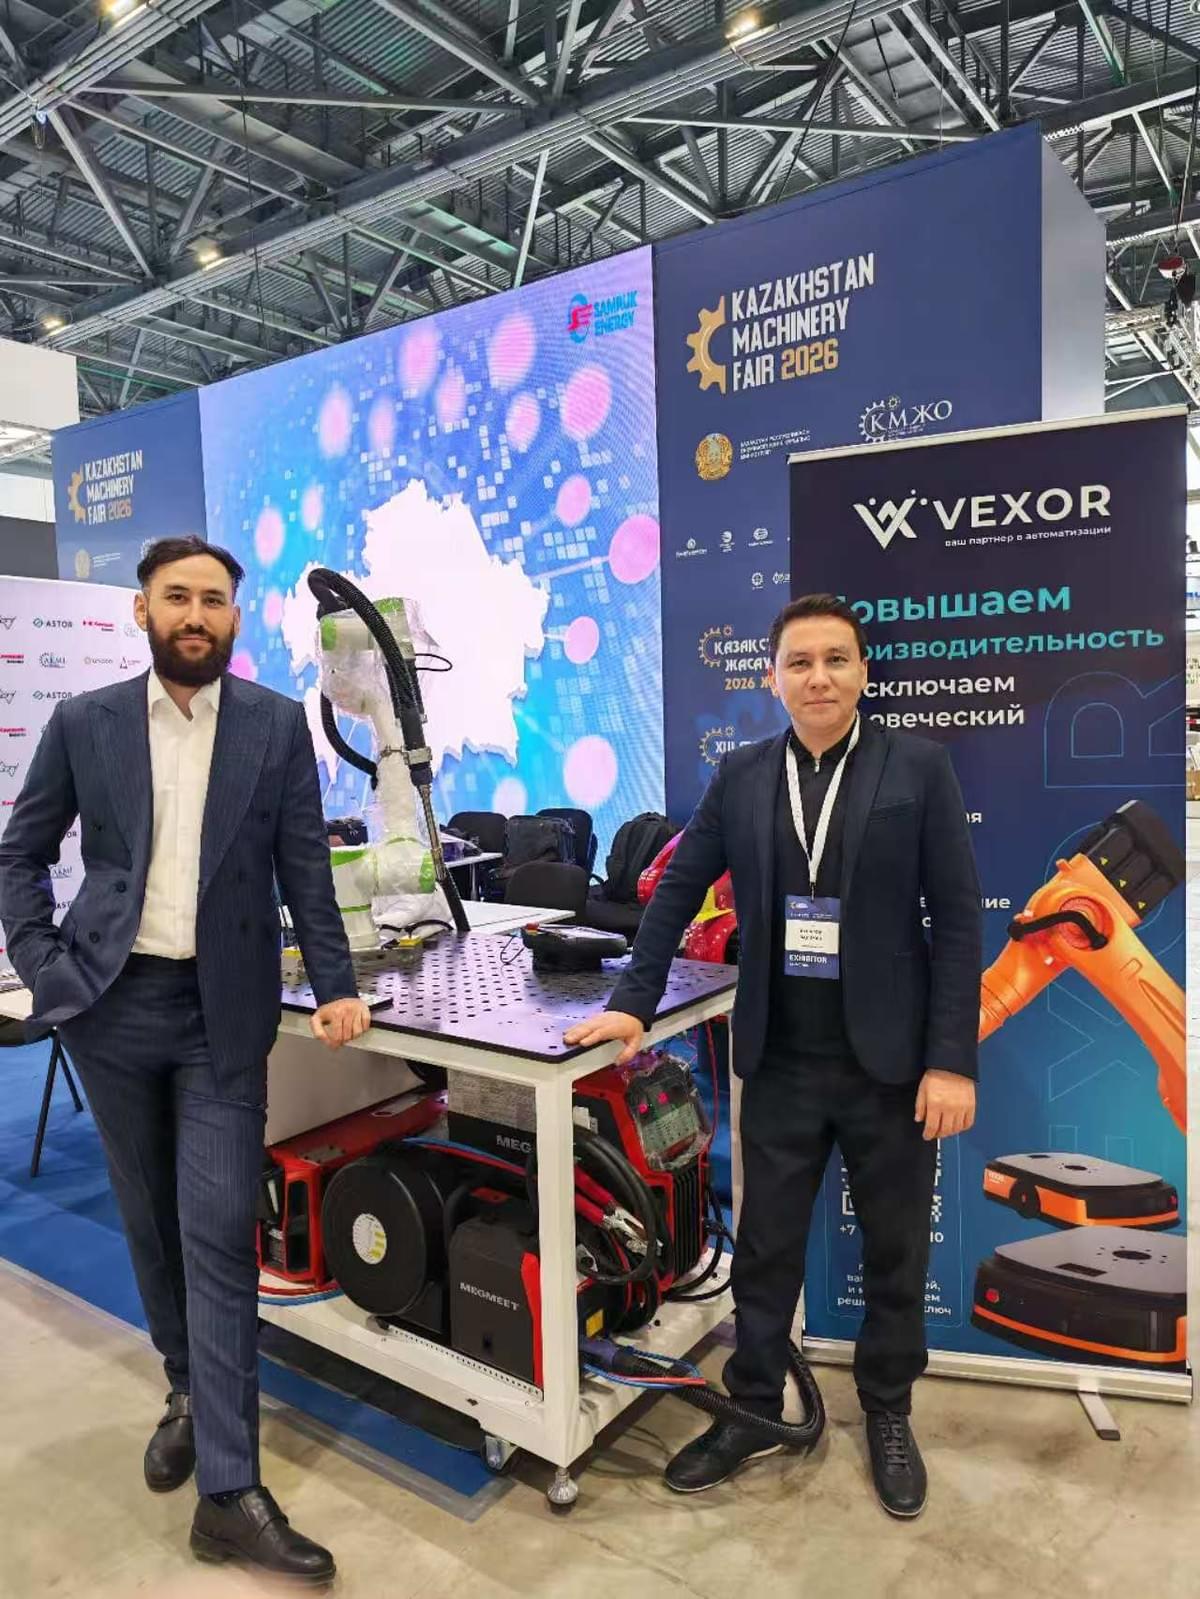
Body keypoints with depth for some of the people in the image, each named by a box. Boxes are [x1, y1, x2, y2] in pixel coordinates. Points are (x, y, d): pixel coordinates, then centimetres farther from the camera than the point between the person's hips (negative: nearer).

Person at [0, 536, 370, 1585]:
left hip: (223, 1012, -2)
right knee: (151, 1221, 15)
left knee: (220, 1235, -3)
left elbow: (305, 868, 0)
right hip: (113, 1005, 2)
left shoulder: (279, 727, 0)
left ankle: (229, 1493, 5)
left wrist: (335, 987, -6)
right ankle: (188, 1390, 40)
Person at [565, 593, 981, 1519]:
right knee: (766, 1247, 14)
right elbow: (677, 892, 7)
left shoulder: (919, 768, -6)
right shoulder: (742, 777, 2)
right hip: (781, 1063, 2)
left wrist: (952, 1060, -10)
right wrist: (634, 1002, 1)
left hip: (889, 1059, -1)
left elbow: (958, 919, -6)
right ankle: (754, 1413, 34)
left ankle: (889, 1416, 38)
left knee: (896, 1251, 16)